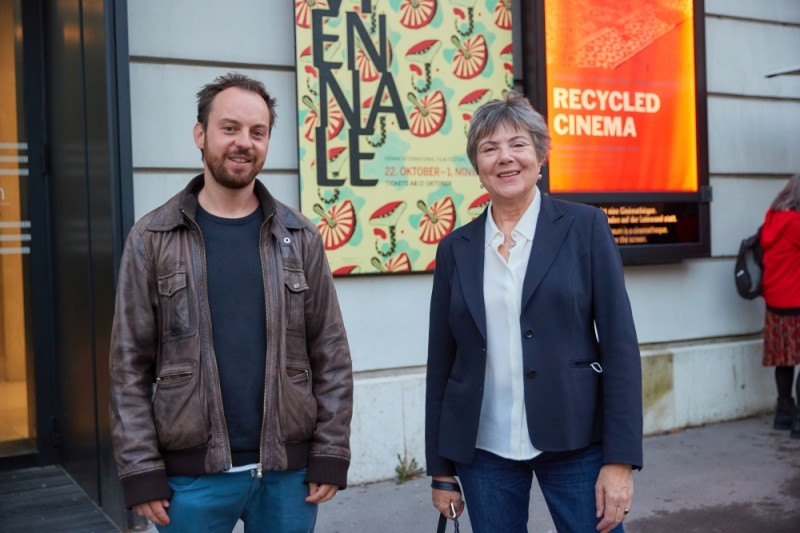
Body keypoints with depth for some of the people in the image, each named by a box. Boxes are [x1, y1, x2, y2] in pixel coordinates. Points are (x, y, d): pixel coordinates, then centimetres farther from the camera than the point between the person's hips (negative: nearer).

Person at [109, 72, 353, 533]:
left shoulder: (300, 237, 3)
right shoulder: (153, 239, 0)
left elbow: (331, 354, 3)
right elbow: (130, 364, -1)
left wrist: (331, 454, -1)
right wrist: (140, 469, -6)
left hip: (289, 468, 1)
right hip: (193, 474, -1)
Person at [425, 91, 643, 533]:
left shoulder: (584, 227, -2)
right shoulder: (456, 248, 4)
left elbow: (619, 343, -5)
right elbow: (441, 362, 7)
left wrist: (621, 459, -10)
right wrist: (441, 469, 7)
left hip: (574, 441, -2)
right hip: (483, 451, 2)